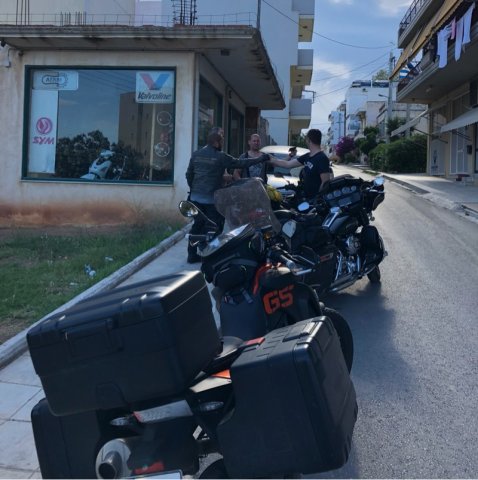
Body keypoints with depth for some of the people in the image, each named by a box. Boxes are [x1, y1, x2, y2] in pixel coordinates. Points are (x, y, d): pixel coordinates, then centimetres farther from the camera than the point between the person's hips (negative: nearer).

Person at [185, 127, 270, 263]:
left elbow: (189, 174, 12)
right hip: (212, 199, -6)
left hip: (196, 197, 6)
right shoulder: (220, 156, -11)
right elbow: (241, 163, -8)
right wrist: (260, 159, 0)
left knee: (197, 226, 13)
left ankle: (192, 254, 15)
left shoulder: (196, 154, 6)